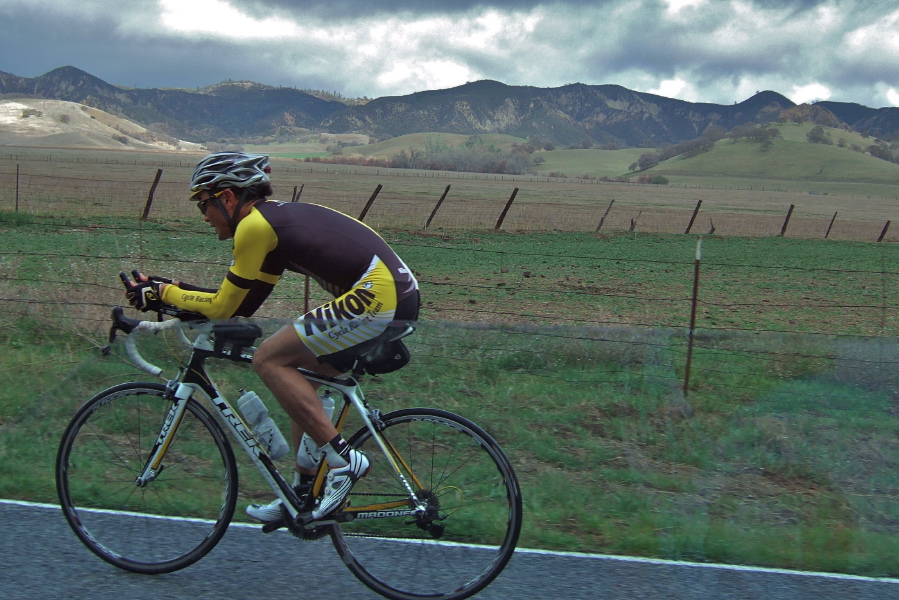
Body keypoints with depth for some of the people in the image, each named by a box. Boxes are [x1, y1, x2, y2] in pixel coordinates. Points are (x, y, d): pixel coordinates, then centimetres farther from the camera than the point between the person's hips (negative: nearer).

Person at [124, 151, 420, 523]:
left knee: (269, 360, -6)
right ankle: (304, 493, 24)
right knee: (297, 374, 19)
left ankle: (343, 459, -6)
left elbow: (224, 308, -2)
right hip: (399, 295, 10)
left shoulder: (254, 224, -7)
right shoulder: (277, 218, 22)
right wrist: (173, 289, 26)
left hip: (376, 297, -10)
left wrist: (163, 292, 11)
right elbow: (242, 305, 26)